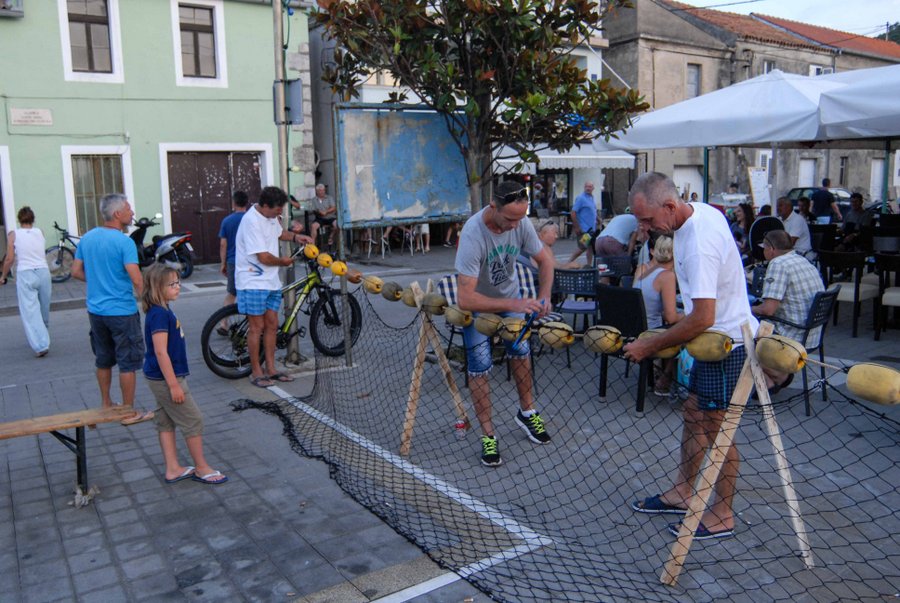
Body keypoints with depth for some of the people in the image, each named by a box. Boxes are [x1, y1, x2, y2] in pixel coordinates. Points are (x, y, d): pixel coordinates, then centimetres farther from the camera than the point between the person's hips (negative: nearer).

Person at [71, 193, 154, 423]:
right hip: (121, 311, -7)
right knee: (127, 363, 3)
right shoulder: (124, 242, -17)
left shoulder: (87, 238, 5)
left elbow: (76, 271, 11)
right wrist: (143, 296, -5)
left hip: (95, 310, 7)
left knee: (103, 361, 19)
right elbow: (137, 279, -23)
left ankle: (106, 405, 31)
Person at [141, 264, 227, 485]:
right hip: (165, 378, -10)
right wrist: (174, 385, -22)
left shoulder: (162, 311, 8)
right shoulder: (160, 314, -23)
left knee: (166, 421, 15)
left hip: (159, 378, 10)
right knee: (193, 420, 0)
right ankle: (202, 468, 13)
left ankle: (173, 469, 25)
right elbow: (161, 352, -25)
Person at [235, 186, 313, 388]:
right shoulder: (251, 221, -21)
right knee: (257, 326, -2)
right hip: (253, 282, -9)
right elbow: (264, 257, -23)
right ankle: (256, 372, 8)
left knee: (272, 325, 10)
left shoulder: (270, 216, 7)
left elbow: (279, 232, 30)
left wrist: (296, 237, 12)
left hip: (271, 281, 9)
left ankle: (271, 369, 18)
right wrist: (283, 262, -6)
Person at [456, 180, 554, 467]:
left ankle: (527, 412, 32)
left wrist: (543, 298, -21)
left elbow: (545, 260, -5)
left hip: (511, 297, 5)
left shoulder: (521, 222, -22)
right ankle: (488, 435, 10)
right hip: (477, 304, -4)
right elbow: (465, 299, -42)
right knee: (479, 368, -5)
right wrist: (512, 305, -47)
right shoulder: (473, 235, -38)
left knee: (520, 352, 10)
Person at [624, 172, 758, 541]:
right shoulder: (701, 211, 0)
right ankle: (682, 491, 32)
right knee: (694, 415, 17)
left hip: (728, 343, -10)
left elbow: (703, 318, -30)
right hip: (717, 336, 10)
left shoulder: (699, 244, -30)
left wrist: (649, 346, -20)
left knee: (716, 428, 1)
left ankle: (722, 515, 18)